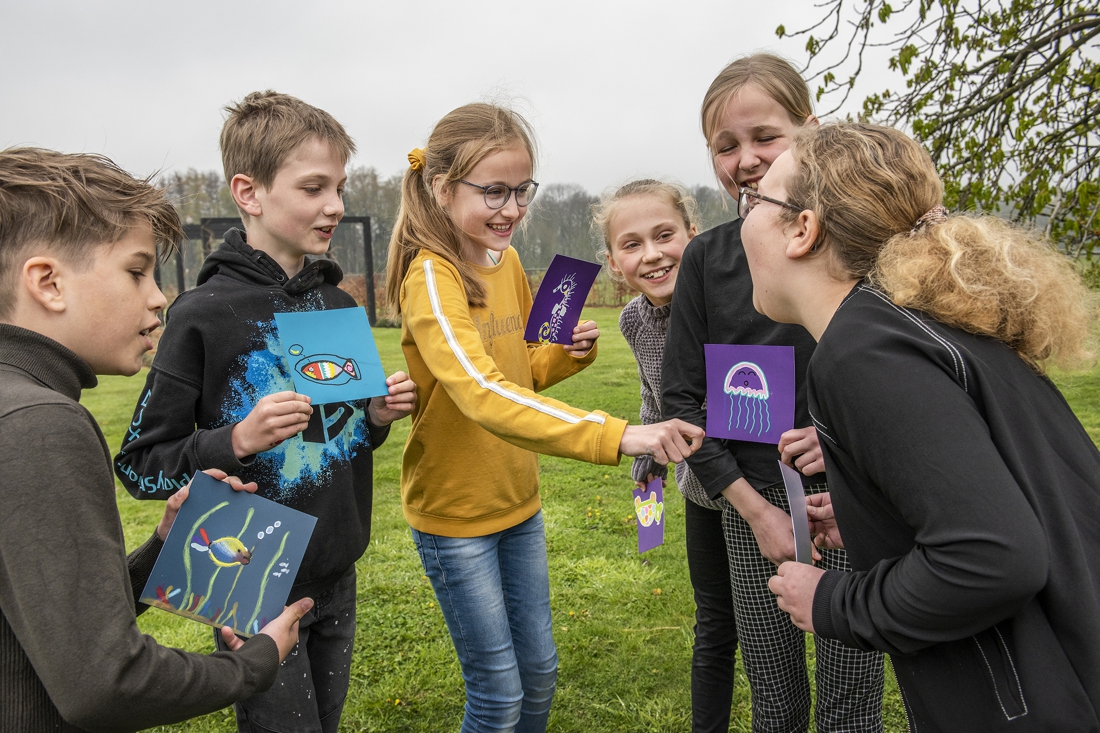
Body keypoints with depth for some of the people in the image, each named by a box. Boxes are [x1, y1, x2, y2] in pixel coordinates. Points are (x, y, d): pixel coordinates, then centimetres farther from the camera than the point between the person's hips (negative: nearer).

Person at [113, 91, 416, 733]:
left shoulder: (340, 305, 3)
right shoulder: (203, 315, -15)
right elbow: (140, 465, -10)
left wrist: (378, 417, -5)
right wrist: (238, 440, -25)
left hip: (338, 577, 6)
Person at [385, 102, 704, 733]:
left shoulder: (507, 261, 2)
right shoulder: (431, 276, -21)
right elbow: (483, 395, -37)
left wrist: (570, 353, -7)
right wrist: (621, 436, -45)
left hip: (517, 499, 7)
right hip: (454, 512, -7)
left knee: (539, 671, 18)